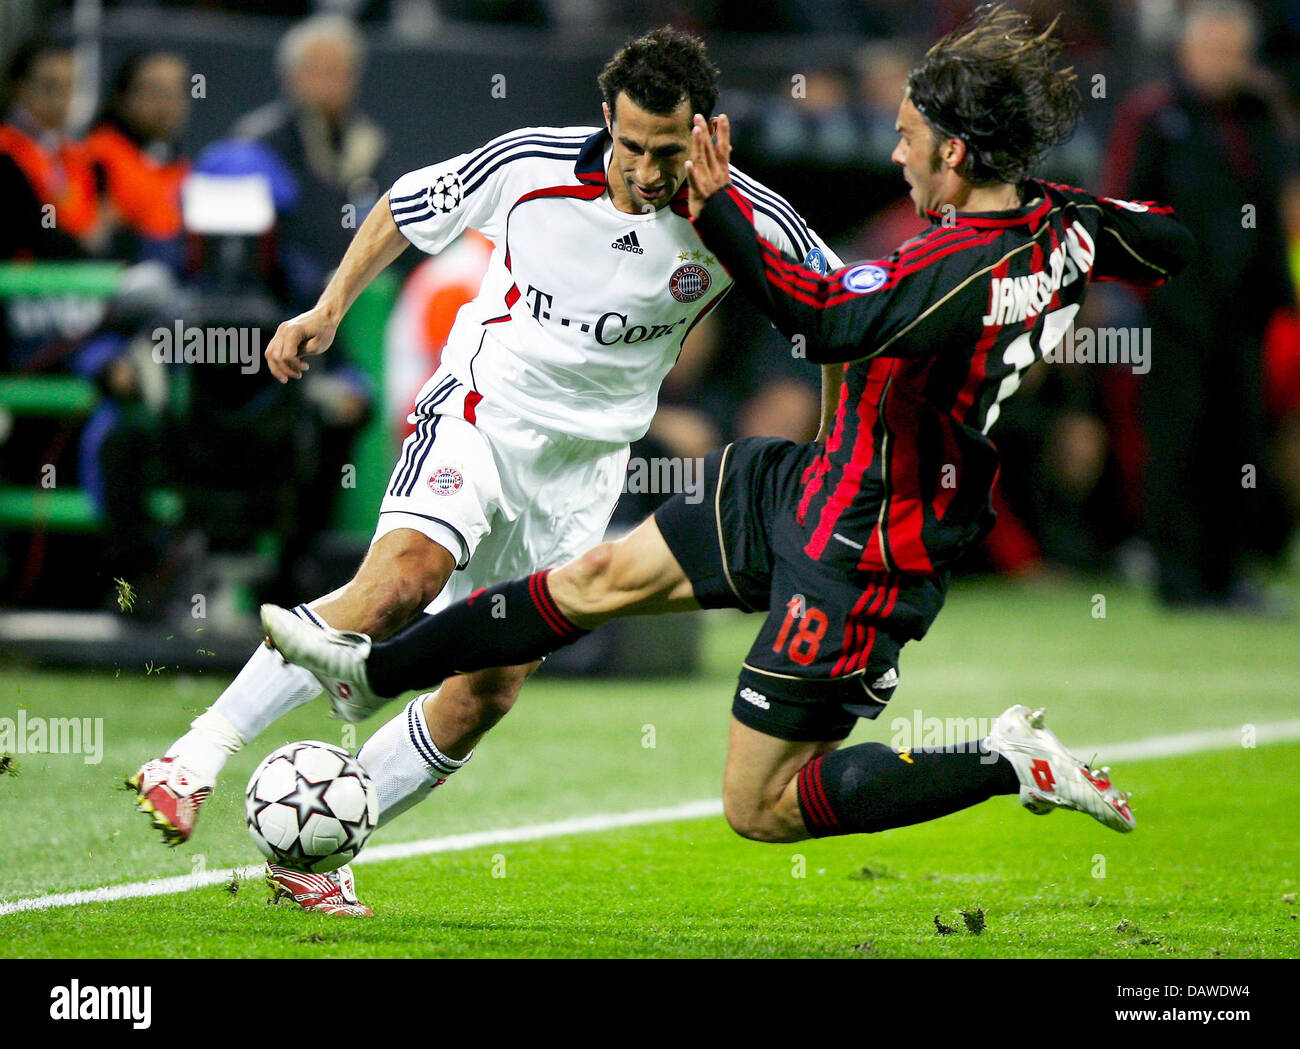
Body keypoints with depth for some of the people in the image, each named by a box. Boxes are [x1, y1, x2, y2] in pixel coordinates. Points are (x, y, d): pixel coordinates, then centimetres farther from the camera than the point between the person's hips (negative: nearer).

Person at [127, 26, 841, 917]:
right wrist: (330, 309, 3)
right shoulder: (532, 165, -15)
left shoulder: (747, 221, -14)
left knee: (492, 688, -2)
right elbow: (408, 206, 4)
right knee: (404, 579, -29)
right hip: (481, 409, -3)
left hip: (584, 462, 3)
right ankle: (197, 760, -26)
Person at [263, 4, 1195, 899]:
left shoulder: (965, 271, -32)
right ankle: (374, 669, 30)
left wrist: (720, 208, -30)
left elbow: (825, 321, -34)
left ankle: (1010, 764, -1)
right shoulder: (1063, 229, -7)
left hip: (861, 563, -10)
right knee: (603, 577, 17)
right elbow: (1171, 246, 10)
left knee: (761, 811, -1)